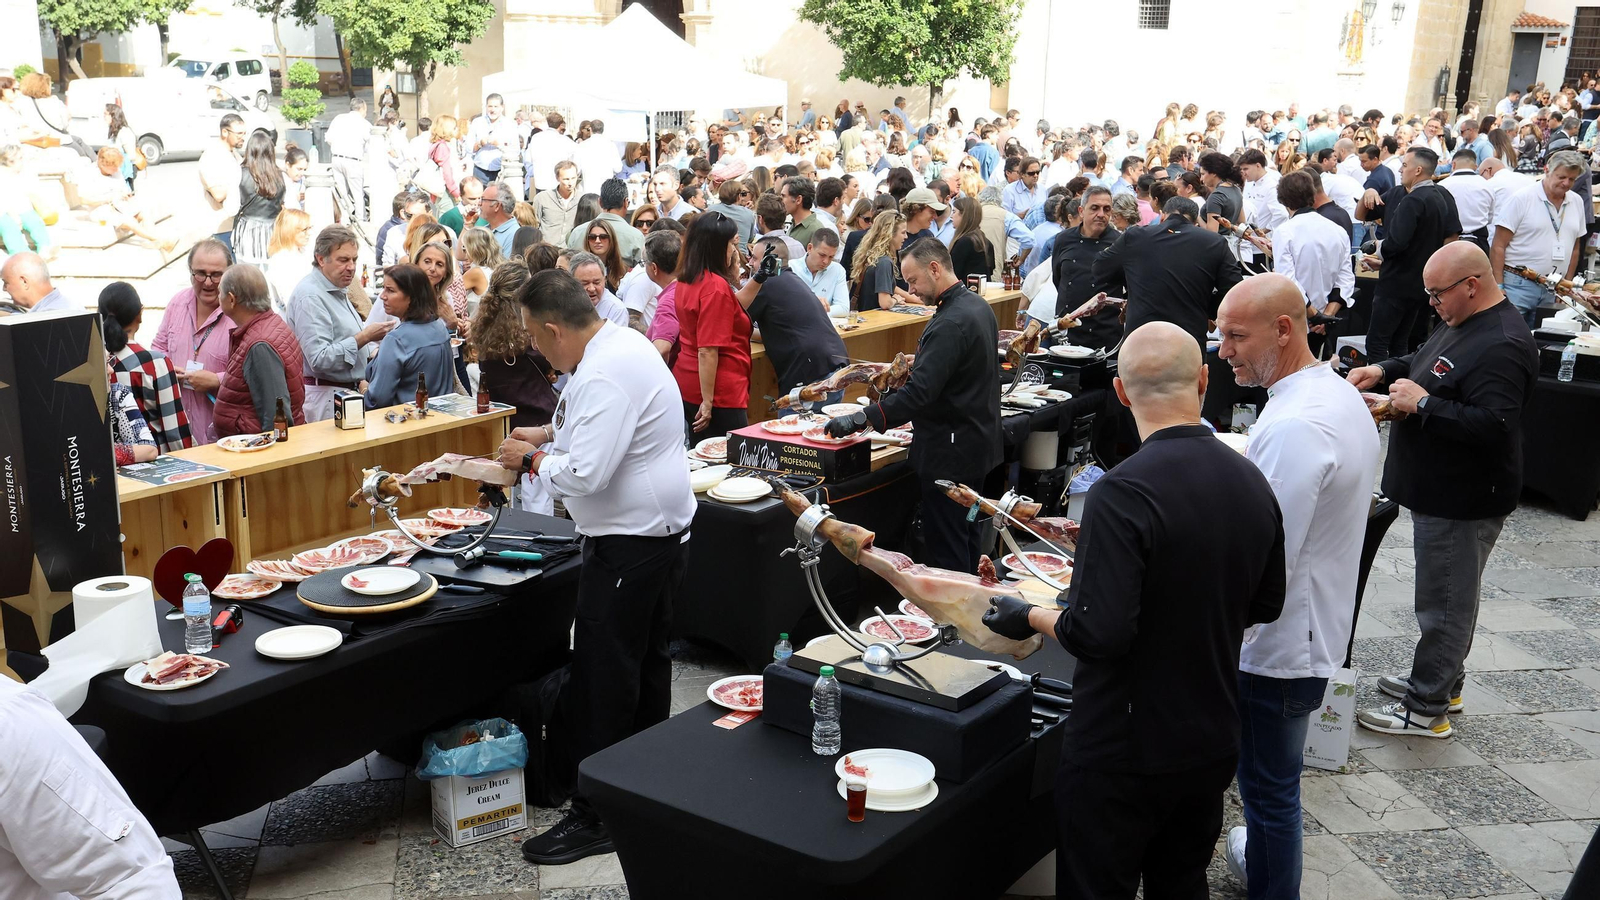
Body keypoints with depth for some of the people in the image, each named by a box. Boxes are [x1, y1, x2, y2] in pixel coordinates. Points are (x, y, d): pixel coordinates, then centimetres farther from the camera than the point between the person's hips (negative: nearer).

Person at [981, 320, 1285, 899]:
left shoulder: (1123, 493, -26)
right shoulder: (1252, 483, -3)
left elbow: (1098, 634, -28)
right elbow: (1266, 606, 9)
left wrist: (1030, 617, -10)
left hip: (1123, 750, -6)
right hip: (1213, 742, 6)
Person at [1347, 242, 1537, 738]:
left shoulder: (1502, 346, -25)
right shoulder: (1463, 323, 9)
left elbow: (1492, 426, -32)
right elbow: (1428, 362, 26)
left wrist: (1422, 404, -25)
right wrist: (1384, 370, 7)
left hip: (1462, 502, -11)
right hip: (1441, 492, 11)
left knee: (1444, 604, 0)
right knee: (1451, 595, 22)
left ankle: (1426, 709, 10)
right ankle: (1442, 682, 37)